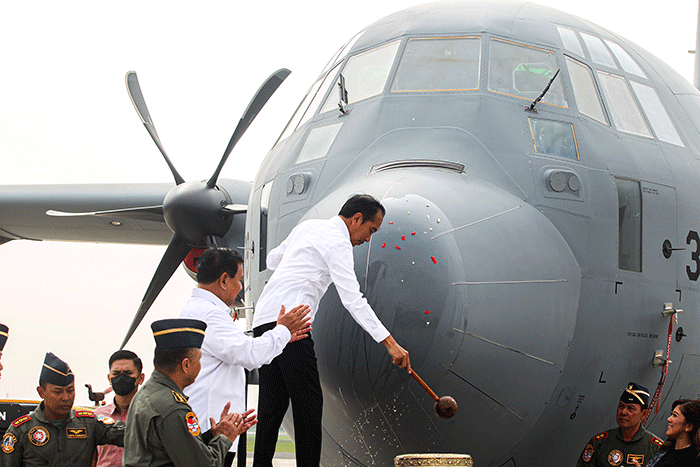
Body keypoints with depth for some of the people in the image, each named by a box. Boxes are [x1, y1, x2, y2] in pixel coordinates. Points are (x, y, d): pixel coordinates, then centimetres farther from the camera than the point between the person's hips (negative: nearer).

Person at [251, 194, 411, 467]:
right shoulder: (337, 242, -6)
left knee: (273, 405, 7)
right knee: (308, 403, -8)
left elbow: (273, 259, 34)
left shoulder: (308, 227, 22)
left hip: (263, 319, 9)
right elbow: (353, 299, -15)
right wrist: (389, 343, -18)